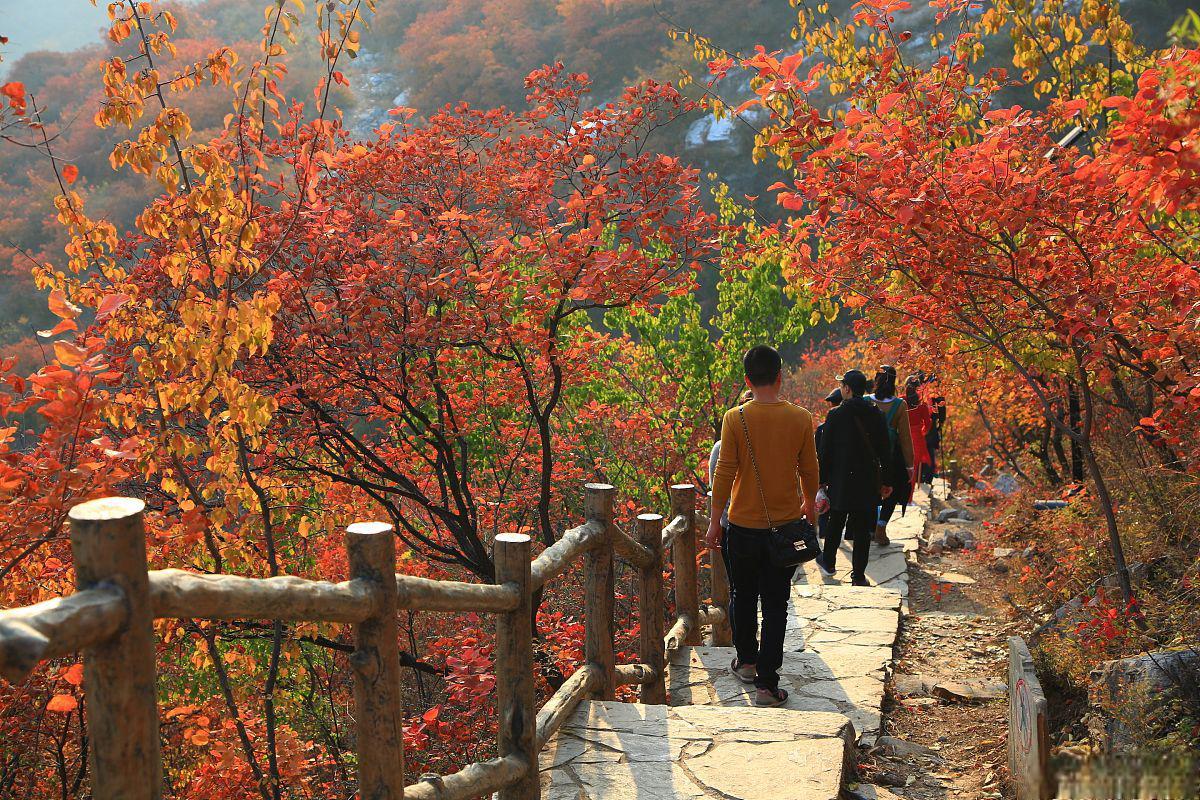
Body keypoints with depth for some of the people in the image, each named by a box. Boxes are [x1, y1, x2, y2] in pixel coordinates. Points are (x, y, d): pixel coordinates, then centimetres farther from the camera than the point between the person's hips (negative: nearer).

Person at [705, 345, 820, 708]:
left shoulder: (735, 418, -10)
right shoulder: (800, 418, -6)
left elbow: (725, 472, -10)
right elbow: (809, 470, 3)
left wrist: (715, 519, 0)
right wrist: (809, 503, 22)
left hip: (744, 525, 0)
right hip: (786, 525, 1)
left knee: (743, 596, 19)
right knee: (775, 606, 6)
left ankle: (747, 662, 35)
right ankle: (767, 684, 4)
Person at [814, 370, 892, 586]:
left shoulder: (835, 415, -9)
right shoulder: (877, 415, -1)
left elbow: (825, 452, -6)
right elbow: (884, 451, 3)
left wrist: (822, 480, 2)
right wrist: (884, 482, 11)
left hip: (840, 480, -1)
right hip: (869, 483, 1)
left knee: (835, 522, 18)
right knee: (862, 528, 5)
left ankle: (829, 562, 34)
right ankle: (858, 575, 6)